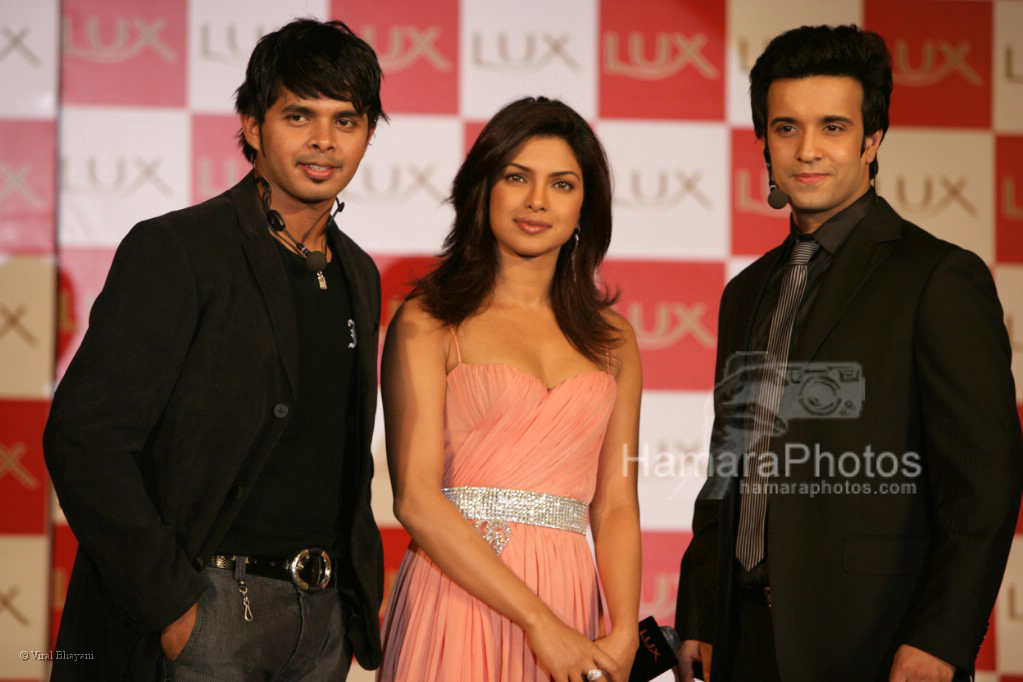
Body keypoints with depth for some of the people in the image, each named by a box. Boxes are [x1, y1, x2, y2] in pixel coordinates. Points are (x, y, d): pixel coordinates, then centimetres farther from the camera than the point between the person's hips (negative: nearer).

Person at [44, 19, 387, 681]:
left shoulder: (359, 276, 14)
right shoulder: (175, 250, -8)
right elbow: (83, 438, -15)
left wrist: (362, 597, 12)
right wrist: (168, 605, -17)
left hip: (323, 620, 6)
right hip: (204, 608, -6)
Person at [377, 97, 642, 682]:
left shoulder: (612, 338, 11)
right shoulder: (428, 322, -1)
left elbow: (616, 505, 8)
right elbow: (417, 498, -9)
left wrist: (623, 634, -8)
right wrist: (538, 620, -14)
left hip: (571, 601, 4)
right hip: (458, 600, -3)